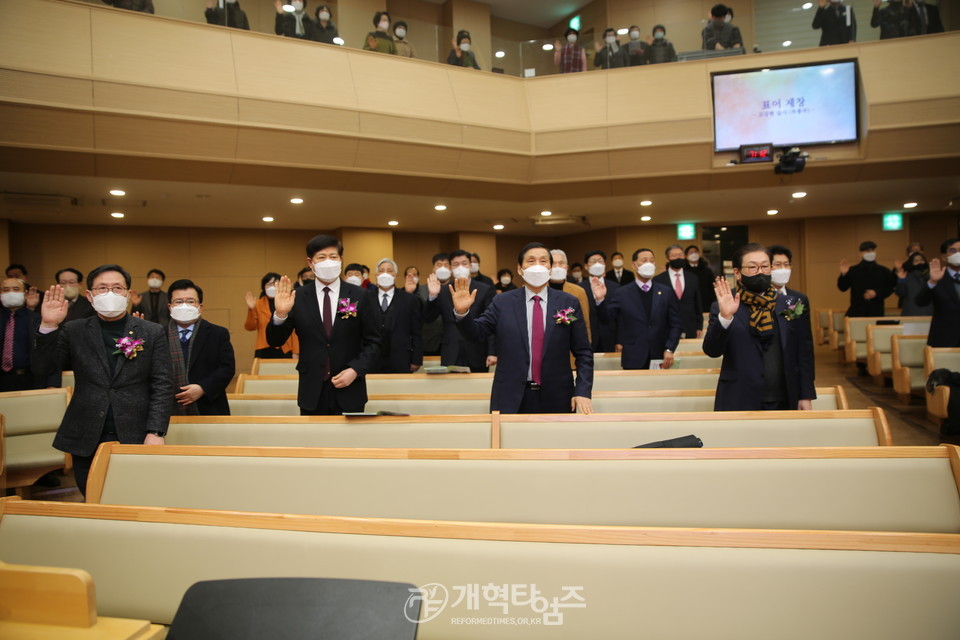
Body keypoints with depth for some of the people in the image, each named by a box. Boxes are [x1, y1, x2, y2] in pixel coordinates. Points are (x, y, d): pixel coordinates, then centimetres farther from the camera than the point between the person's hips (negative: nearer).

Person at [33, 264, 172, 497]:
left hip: (136, 439, -2)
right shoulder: (73, 331, 7)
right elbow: (42, 370, 0)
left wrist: (155, 432, -11)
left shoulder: (153, 333, 3)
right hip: (86, 442, 2)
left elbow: (162, 386, -1)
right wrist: (49, 326, -14)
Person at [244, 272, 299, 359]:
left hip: (285, 351, -1)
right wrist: (251, 309, -10)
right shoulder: (258, 304, 7)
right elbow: (250, 327, 4)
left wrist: (295, 352, -2)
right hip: (264, 352, 1)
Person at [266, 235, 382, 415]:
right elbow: (274, 341, 0)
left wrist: (355, 370, -12)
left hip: (349, 392, 0)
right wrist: (280, 314, -19)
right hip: (312, 393, 1)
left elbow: (373, 342, 2)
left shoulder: (360, 296, -1)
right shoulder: (298, 297, 0)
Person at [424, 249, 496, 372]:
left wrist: (492, 352, -9)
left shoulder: (485, 290, 3)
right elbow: (427, 319, 4)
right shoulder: (443, 291, 8)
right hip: (450, 357, 1)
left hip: (476, 357, -1)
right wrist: (432, 296, -12)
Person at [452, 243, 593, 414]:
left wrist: (583, 392, -7)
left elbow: (583, 353, 2)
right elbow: (476, 333, -1)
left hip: (556, 399, 1)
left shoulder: (569, 303, 2)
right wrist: (462, 312, -20)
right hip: (511, 399, 0)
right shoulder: (502, 302, 2)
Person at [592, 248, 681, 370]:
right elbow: (607, 317, -1)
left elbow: (675, 324, 5)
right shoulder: (621, 293, 2)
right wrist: (600, 300, -18)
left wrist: (669, 349, -7)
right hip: (633, 360, -1)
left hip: (660, 358, 1)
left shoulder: (666, 292, 6)